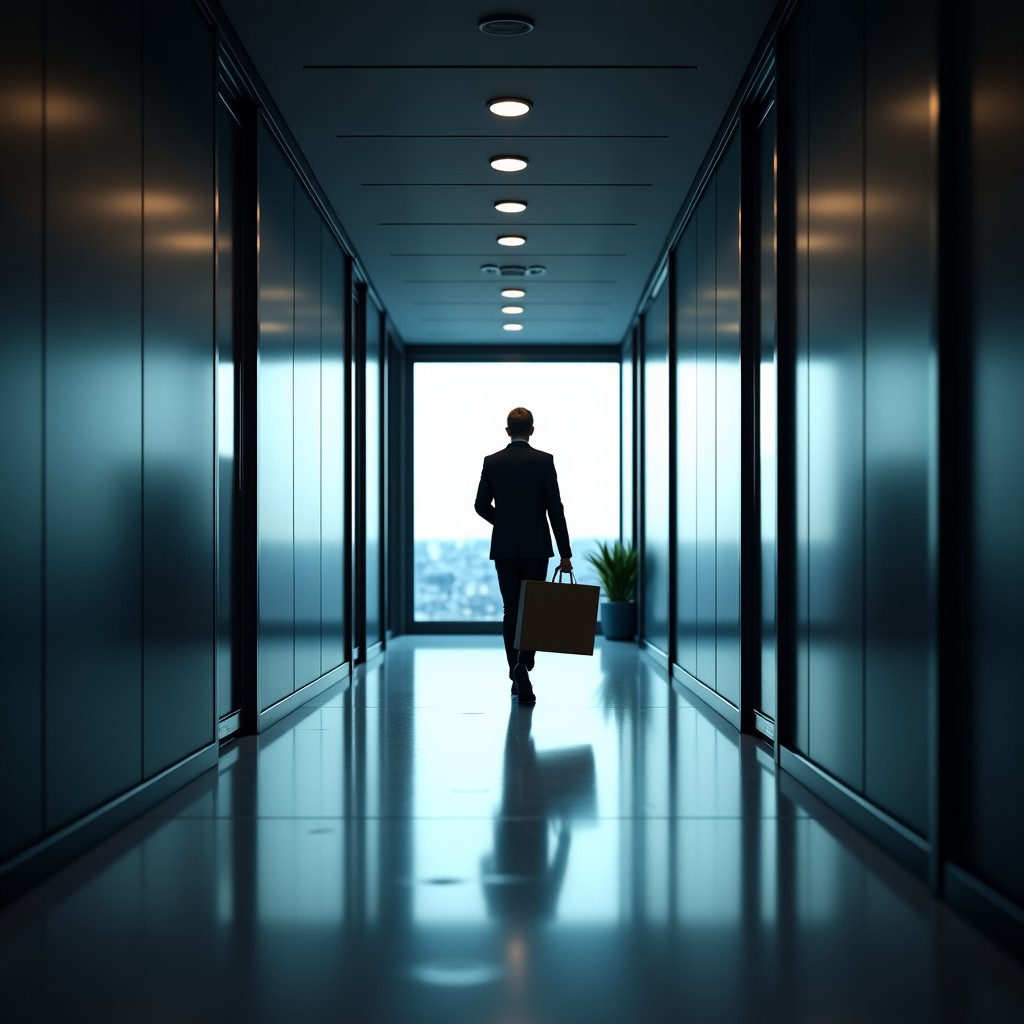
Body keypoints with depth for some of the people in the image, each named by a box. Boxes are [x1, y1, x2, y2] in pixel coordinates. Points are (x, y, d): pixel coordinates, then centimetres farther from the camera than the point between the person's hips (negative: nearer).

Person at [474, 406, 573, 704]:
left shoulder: (492, 461, 0)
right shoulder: (544, 460, -6)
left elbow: (481, 506, 3)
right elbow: (555, 509, -8)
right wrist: (565, 553, -5)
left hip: (504, 548, 1)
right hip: (536, 547, -1)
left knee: (511, 611, 7)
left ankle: (518, 679, 6)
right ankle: (523, 664, -12)